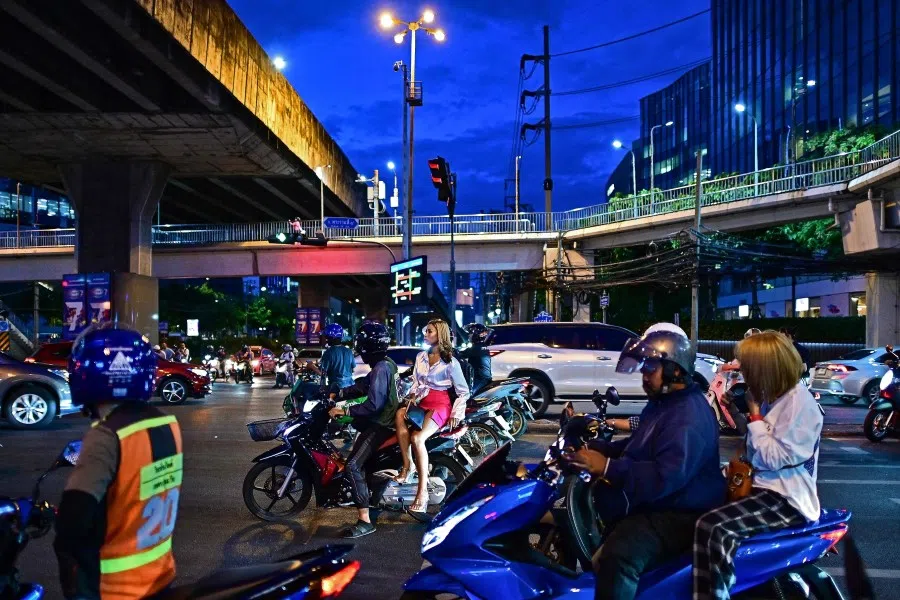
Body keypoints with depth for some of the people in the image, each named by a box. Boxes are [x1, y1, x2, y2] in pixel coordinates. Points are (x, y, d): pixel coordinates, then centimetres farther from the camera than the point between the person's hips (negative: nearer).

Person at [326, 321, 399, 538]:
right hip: (385, 420, 11)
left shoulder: (380, 369, -21)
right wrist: (335, 395, 13)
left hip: (380, 425, -11)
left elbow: (373, 404, -28)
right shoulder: (386, 364, 11)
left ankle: (365, 521, -17)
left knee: (353, 466, -16)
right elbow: (361, 386, 17)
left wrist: (344, 411, -23)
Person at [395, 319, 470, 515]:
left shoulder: (450, 361, -1)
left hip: (440, 404, -6)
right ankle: (407, 465, -28)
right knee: (400, 414, -28)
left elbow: (463, 391, 0)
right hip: (423, 401, 6)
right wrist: (412, 396, -1)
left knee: (417, 438, -30)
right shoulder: (421, 357, 16)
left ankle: (422, 492, -28)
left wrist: (456, 413, -8)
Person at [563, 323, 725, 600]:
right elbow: (638, 447, 20)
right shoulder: (662, 401, 13)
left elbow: (665, 478, -33)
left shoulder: (689, 418, -23)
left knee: (619, 555, -33)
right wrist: (595, 447, 5)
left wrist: (608, 467, -31)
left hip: (680, 514, -12)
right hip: (653, 502, 12)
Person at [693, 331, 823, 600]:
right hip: (764, 487, 10)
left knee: (712, 528, -30)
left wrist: (755, 416, -12)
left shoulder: (799, 402, -15)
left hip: (786, 499, -10)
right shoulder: (776, 395, 13)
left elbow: (775, 457, -19)